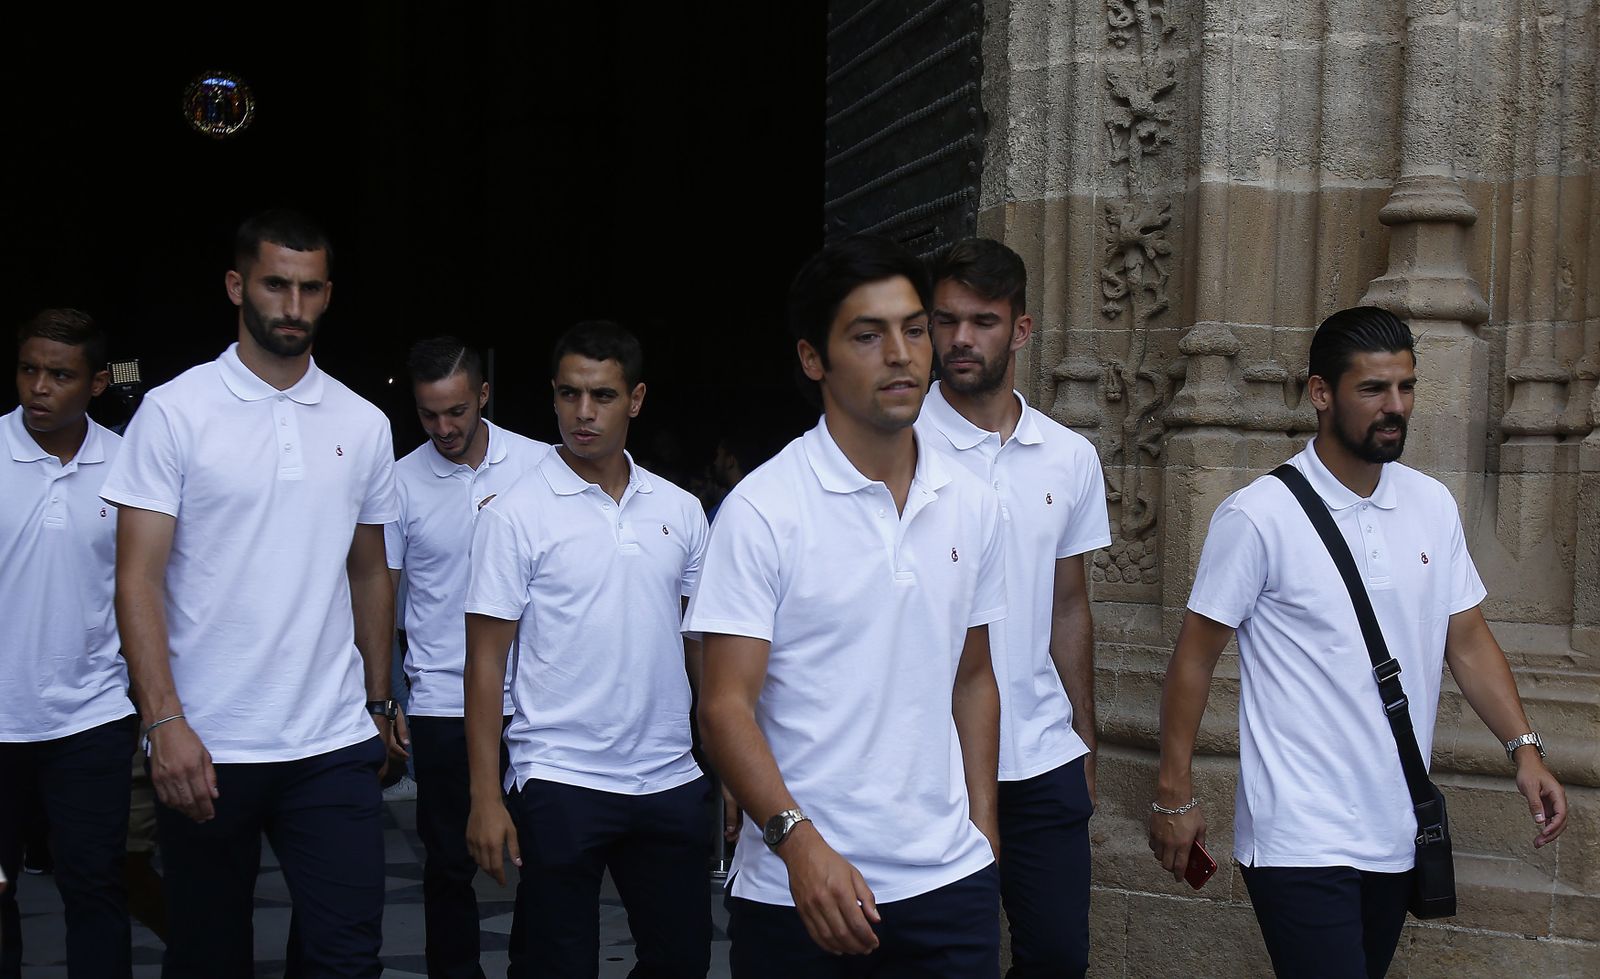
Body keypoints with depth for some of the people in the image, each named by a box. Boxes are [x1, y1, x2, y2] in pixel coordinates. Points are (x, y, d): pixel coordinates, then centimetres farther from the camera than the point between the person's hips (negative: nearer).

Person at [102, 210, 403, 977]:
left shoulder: (363, 425, 8)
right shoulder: (175, 411, -4)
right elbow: (138, 578, -8)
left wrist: (378, 704, 15)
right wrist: (164, 722, -16)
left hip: (335, 744, 2)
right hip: (204, 747, -2)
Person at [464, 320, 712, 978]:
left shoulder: (681, 510, 7)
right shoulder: (514, 515, -5)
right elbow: (486, 660, -5)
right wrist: (486, 796, -10)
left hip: (672, 779, 4)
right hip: (560, 782, -4)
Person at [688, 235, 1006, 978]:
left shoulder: (970, 505, 7)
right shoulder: (762, 509, -9)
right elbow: (725, 707, -12)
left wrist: (982, 830, 9)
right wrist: (799, 842, -24)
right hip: (800, 889, -4)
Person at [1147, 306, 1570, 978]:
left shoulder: (1433, 505, 6)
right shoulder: (1258, 516, -12)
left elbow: (1467, 638, 11)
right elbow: (1196, 654, -8)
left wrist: (1523, 747, -1)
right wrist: (1174, 793, -7)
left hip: (1399, 834, 6)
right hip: (1300, 840, -6)